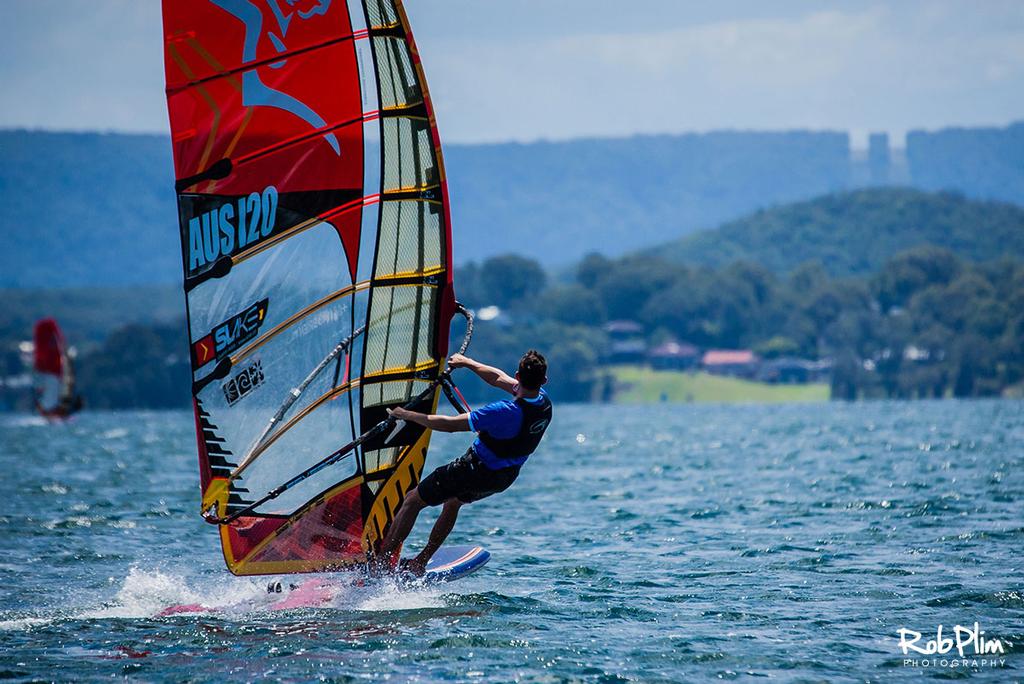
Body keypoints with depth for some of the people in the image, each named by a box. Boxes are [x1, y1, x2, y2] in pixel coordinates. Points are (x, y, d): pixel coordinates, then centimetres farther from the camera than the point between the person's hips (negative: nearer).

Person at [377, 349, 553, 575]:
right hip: (505, 477, 7)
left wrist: (407, 415, -17)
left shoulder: (507, 412, -34)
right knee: (453, 501, 33)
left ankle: (379, 562, 13)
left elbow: (450, 425, -28)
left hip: (476, 470, -7)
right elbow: (500, 379, 5)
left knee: (413, 500, 9)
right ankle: (420, 563, 38)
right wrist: (468, 362, 17)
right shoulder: (543, 401, -12)